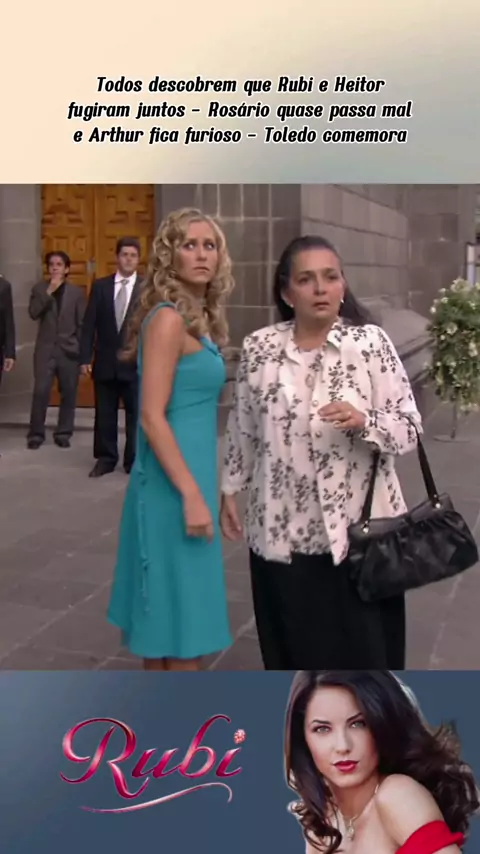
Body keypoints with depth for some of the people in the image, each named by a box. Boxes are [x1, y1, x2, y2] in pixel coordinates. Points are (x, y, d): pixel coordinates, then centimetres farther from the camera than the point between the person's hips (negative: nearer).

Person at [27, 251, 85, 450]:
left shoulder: (76, 292, 5)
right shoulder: (39, 289, 6)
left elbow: (82, 323, 4)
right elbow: (33, 313, -9)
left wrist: (82, 350, 0)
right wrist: (48, 292, -16)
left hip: (69, 349, 0)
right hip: (45, 348, 0)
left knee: (68, 393, 3)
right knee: (40, 392, -6)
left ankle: (63, 433, 15)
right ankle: (36, 434, 4)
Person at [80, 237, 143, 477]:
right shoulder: (100, 286, 5)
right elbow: (89, 325, 3)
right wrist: (85, 357, -3)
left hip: (135, 362, -2)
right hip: (105, 361, 2)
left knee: (135, 414, 6)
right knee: (104, 414, 9)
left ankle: (133, 461, 17)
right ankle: (106, 458, 21)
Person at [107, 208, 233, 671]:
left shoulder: (200, 319, 12)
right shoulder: (169, 318, -15)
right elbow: (152, 417, -21)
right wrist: (191, 495, -22)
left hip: (185, 477, 9)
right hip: (173, 486, -9)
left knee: (168, 610, 17)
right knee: (181, 611, 1)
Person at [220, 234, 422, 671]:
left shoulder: (371, 342, -7)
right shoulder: (259, 348, 0)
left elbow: (410, 427, -7)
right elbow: (242, 428, 10)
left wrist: (362, 420, -25)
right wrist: (231, 489, 12)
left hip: (357, 527, -2)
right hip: (282, 528, 2)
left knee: (359, 645, 7)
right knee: (292, 645, 14)